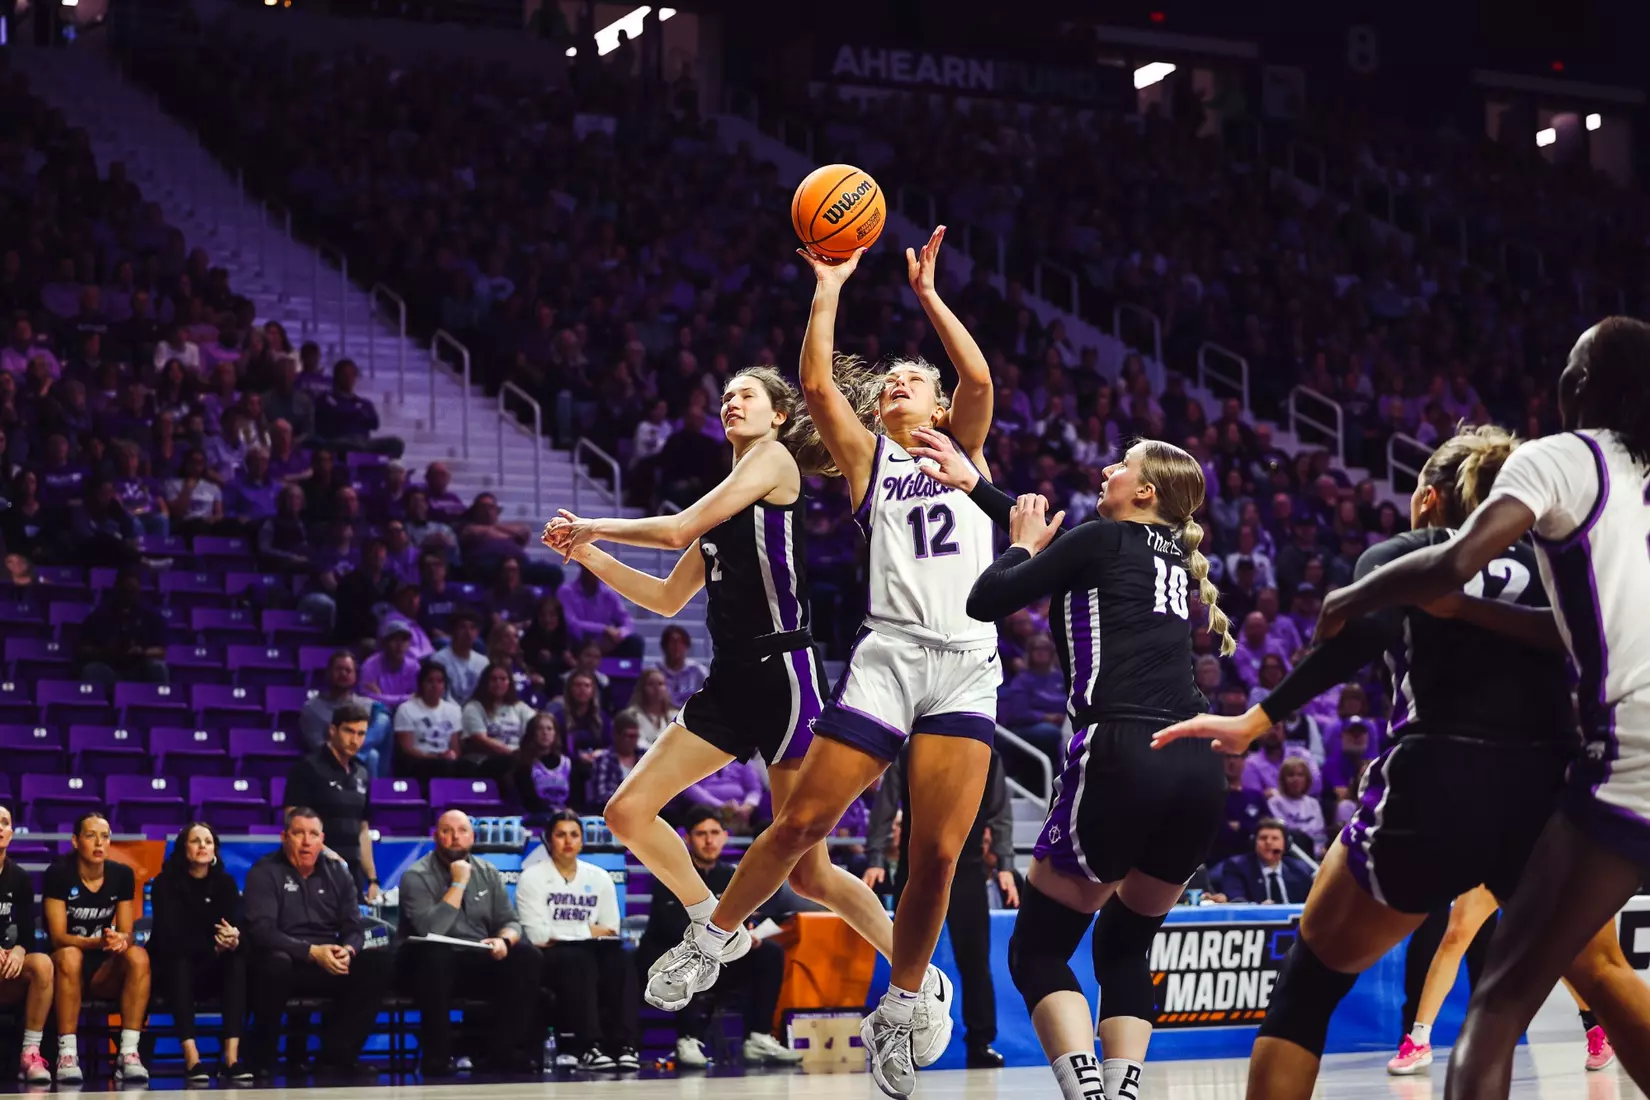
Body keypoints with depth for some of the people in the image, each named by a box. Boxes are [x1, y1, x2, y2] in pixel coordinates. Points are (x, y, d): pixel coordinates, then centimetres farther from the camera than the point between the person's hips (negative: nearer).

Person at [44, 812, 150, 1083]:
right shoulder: (59, 873, -12)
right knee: (70, 956, -37)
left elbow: (127, 933, -1)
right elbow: (58, 937, -16)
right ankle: (67, 1054, -36)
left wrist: (121, 939, -28)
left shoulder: (122, 875, -1)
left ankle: (128, 1053, -31)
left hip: (104, 970, 3)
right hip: (66, 966, -3)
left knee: (139, 956, -27)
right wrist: (98, 941, -34)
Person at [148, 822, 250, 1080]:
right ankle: (192, 1059, -46)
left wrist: (233, 939, -35)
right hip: (173, 969, -3)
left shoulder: (225, 883, 2)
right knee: (178, 962, -36)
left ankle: (231, 1059, -40)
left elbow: (236, 927, -10)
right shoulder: (166, 883, -8)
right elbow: (169, 937, -19)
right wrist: (213, 946, -30)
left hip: (214, 971, 3)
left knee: (238, 961, -29)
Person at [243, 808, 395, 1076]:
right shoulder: (265, 873, -6)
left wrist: (348, 950, -20)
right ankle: (263, 1057, -19)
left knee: (382, 960, -18)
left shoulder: (337, 873, 10)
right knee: (275, 962, -40)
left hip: (329, 967, 5)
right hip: (287, 964, -5)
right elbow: (261, 931, -19)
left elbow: (354, 927, 6)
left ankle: (338, 1052, -12)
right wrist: (312, 952, -30)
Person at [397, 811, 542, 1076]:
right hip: (432, 963, -5)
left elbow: (510, 921, 10)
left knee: (528, 958, -20)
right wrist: (458, 884, -18)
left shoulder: (488, 873, 9)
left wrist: (504, 940, -14)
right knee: (436, 956, -39)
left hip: (479, 960, 5)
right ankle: (437, 1054, -24)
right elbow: (430, 930, -22)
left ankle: (503, 1050, -13)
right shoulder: (416, 877, -8)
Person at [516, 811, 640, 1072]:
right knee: (578, 959, -37)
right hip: (549, 961, -4)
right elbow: (538, 936, -9)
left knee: (619, 958, -29)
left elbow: (610, 933, 7)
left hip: (591, 953, 4)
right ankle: (590, 1047, -45)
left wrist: (561, 934, -8)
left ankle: (624, 1045, -40)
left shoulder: (599, 878, 15)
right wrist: (587, 931, -4)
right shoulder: (532, 878, 2)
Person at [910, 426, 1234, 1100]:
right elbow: (1052, 527, 37)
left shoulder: (1100, 541, 3)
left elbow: (986, 601, 5)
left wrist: (1023, 547, 22)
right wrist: (973, 483, 41)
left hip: (1122, 758, -7)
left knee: (1037, 950, 4)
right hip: (1200, 773, 7)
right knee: (1125, 947, 20)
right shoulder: (1174, 554, 23)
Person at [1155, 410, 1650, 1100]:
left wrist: (1257, 721, -12)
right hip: (1549, 792, 3)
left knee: (1310, 978, 16)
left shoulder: (1399, 555, 14)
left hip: (1435, 787, -2)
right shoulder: (1540, 565, 21)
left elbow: (1366, 630, -8)